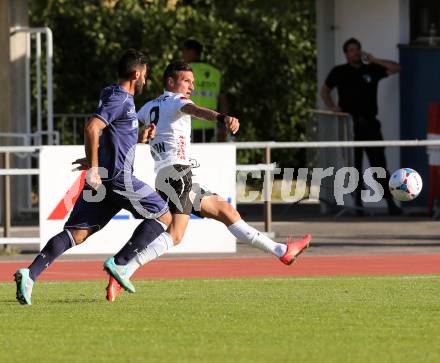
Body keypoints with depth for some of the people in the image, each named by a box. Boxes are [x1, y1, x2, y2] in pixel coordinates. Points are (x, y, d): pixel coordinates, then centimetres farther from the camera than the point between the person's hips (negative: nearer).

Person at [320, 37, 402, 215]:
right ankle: (357, 203, 9)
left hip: (370, 123, 0)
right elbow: (325, 90, 17)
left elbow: (395, 68, 7)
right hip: (349, 125, 0)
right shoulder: (339, 72, 9)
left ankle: (390, 203, -6)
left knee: (379, 164, -4)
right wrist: (332, 106, 0)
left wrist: (374, 60, 0)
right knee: (354, 166, 3)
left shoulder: (371, 69, 10)